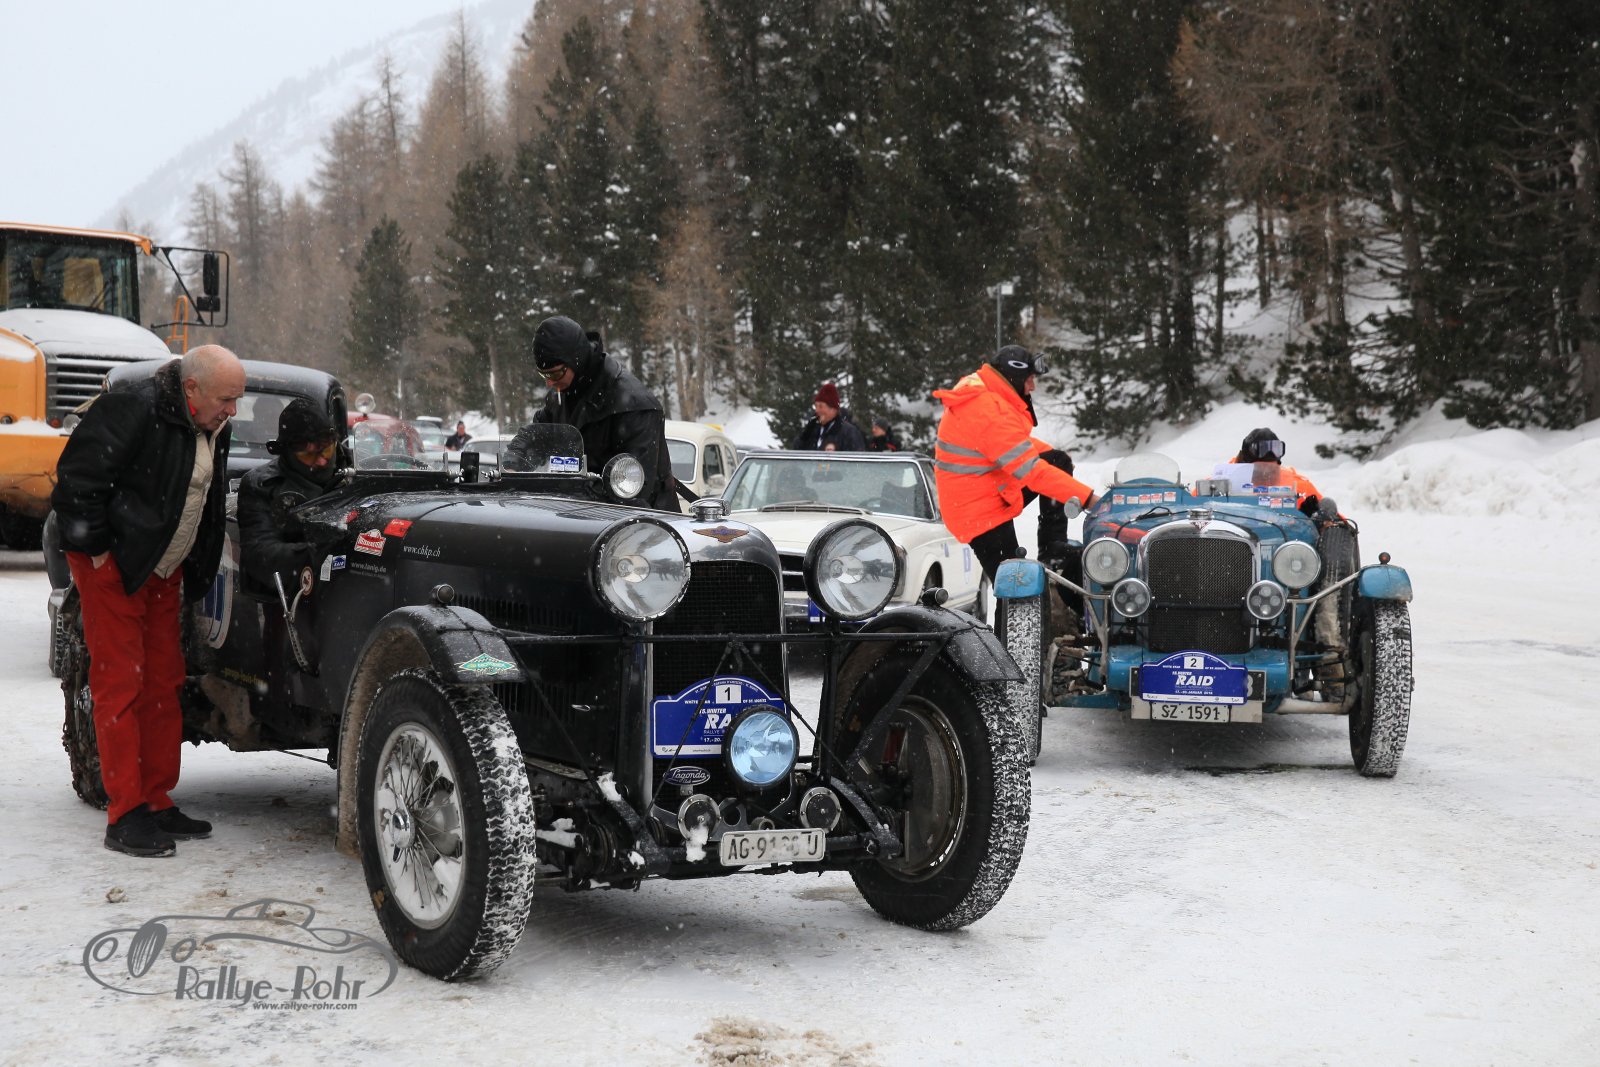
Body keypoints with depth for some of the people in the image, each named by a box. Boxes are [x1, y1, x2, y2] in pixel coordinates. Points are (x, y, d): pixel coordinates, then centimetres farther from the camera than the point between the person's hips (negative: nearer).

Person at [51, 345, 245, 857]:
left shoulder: (212, 429, 7)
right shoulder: (136, 410, -20)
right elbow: (78, 475, -20)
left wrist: (193, 568, 15)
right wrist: (94, 548, -18)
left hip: (163, 571, 9)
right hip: (112, 565, -9)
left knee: (164, 684, 11)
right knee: (120, 686, -7)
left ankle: (158, 803, 19)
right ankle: (126, 816, -5)